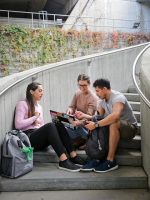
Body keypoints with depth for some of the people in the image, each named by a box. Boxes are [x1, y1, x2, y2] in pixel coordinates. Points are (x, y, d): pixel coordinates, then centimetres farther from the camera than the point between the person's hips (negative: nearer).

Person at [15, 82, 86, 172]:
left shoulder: (39, 107, 24)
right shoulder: (22, 104, 2)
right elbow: (18, 124, -11)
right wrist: (34, 117, -7)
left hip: (40, 140, 7)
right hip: (29, 139, -7)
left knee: (59, 125, -20)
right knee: (50, 125, -32)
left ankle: (73, 156, -29)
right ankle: (63, 161, -40)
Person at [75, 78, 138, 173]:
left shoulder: (118, 97, -22)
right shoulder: (102, 101, 5)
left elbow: (115, 116, -42)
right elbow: (98, 118, 0)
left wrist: (96, 124, -41)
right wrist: (85, 115, -15)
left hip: (130, 128, -8)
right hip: (114, 129, 8)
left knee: (113, 124, -39)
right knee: (91, 125, -12)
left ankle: (110, 161, -31)